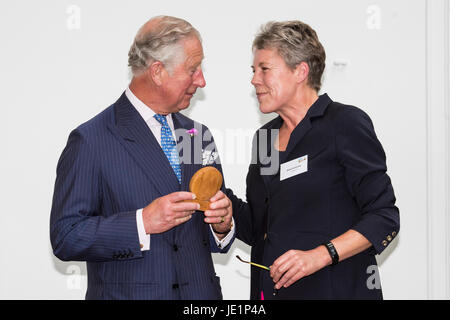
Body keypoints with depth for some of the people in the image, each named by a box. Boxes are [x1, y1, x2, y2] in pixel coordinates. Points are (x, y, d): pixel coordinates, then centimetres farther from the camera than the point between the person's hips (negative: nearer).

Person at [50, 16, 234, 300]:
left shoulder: (199, 135, 9)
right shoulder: (90, 141, -10)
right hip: (128, 293, -5)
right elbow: (65, 238, -14)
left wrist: (222, 225, -7)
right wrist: (142, 223, -23)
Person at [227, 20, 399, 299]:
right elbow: (257, 229, 13)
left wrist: (319, 255, -22)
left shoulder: (346, 122, -8)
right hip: (270, 289, 6)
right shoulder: (265, 136, 12)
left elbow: (384, 218, -12)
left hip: (335, 289, -6)